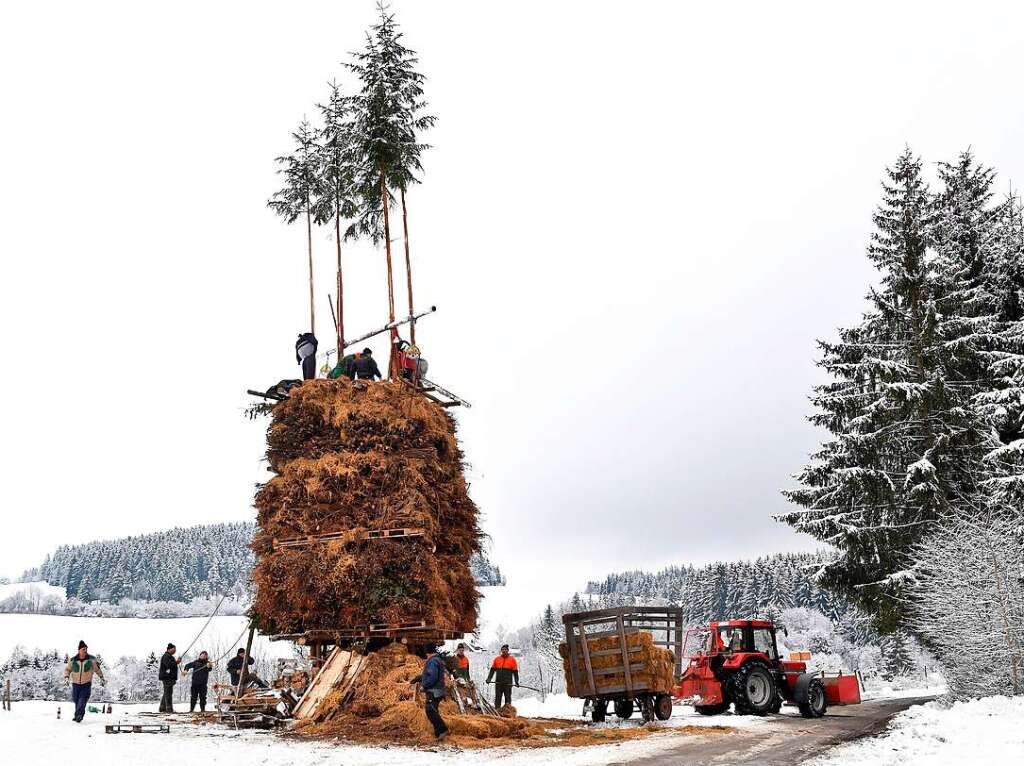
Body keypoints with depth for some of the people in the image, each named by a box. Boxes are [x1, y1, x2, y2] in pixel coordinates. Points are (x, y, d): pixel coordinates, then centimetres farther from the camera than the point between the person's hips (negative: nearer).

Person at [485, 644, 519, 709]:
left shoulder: (512, 659, 4)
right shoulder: (497, 659, 11)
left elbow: (515, 671, 3)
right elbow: (492, 670, 15)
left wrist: (516, 681, -6)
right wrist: (489, 678, 5)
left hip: (508, 683, -2)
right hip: (498, 682, 2)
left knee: (508, 698, -1)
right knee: (497, 698, 3)